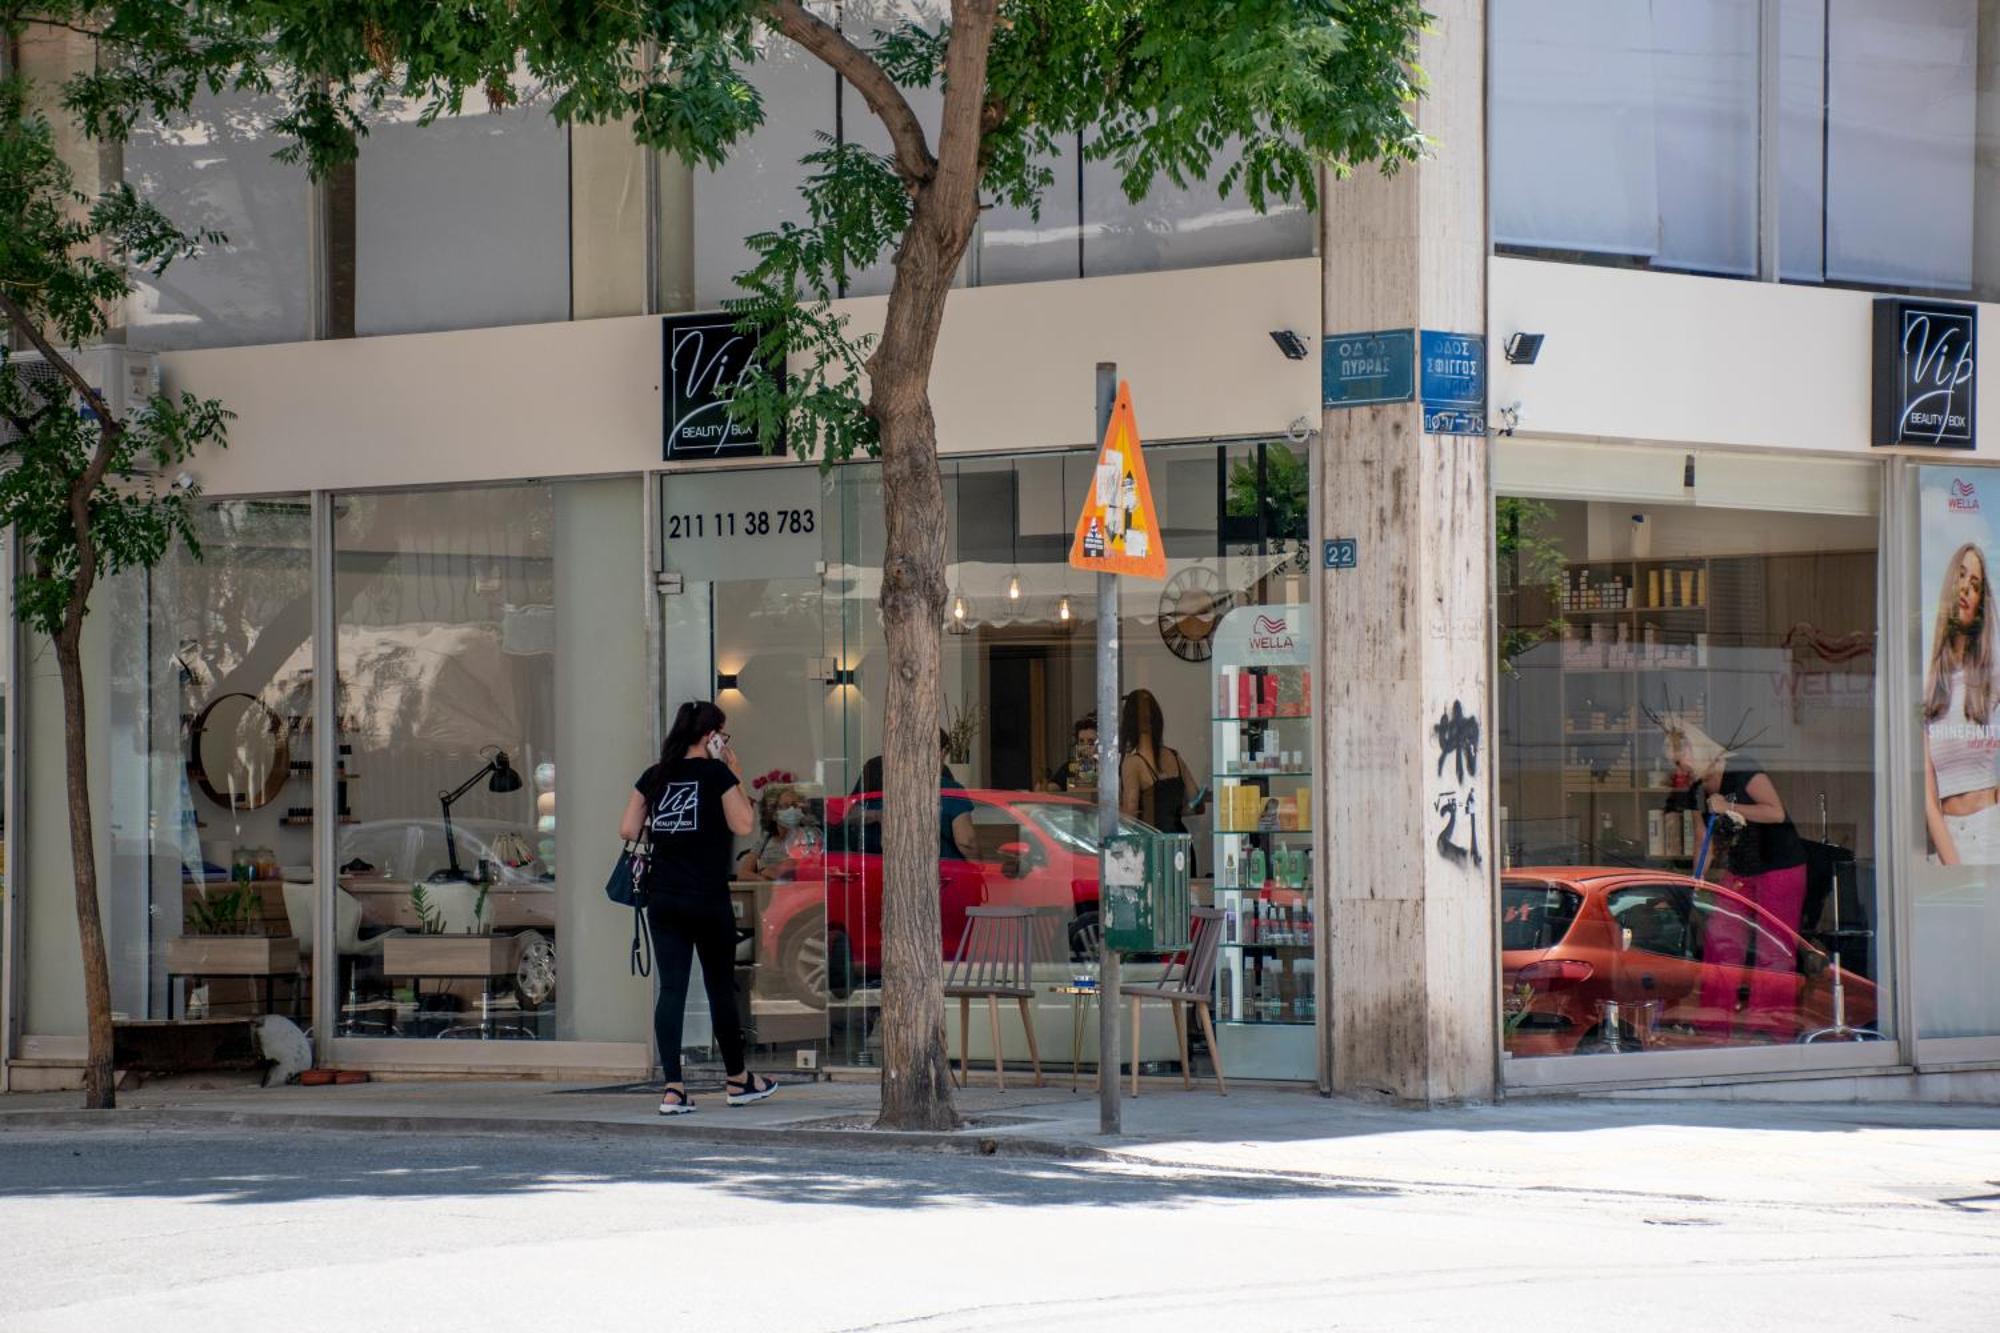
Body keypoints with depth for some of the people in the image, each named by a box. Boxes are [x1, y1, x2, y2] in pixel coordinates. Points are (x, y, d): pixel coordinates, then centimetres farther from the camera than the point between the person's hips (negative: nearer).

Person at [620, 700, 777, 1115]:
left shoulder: (654, 777, 6)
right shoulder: (716, 774, -7)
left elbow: (628, 829, 5)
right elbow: (744, 826, -7)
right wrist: (738, 781, 2)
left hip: (662, 900, 4)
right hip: (708, 898, -4)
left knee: (671, 988, 1)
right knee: (721, 987, 10)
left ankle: (672, 1089, -7)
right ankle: (738, 1081, 22)